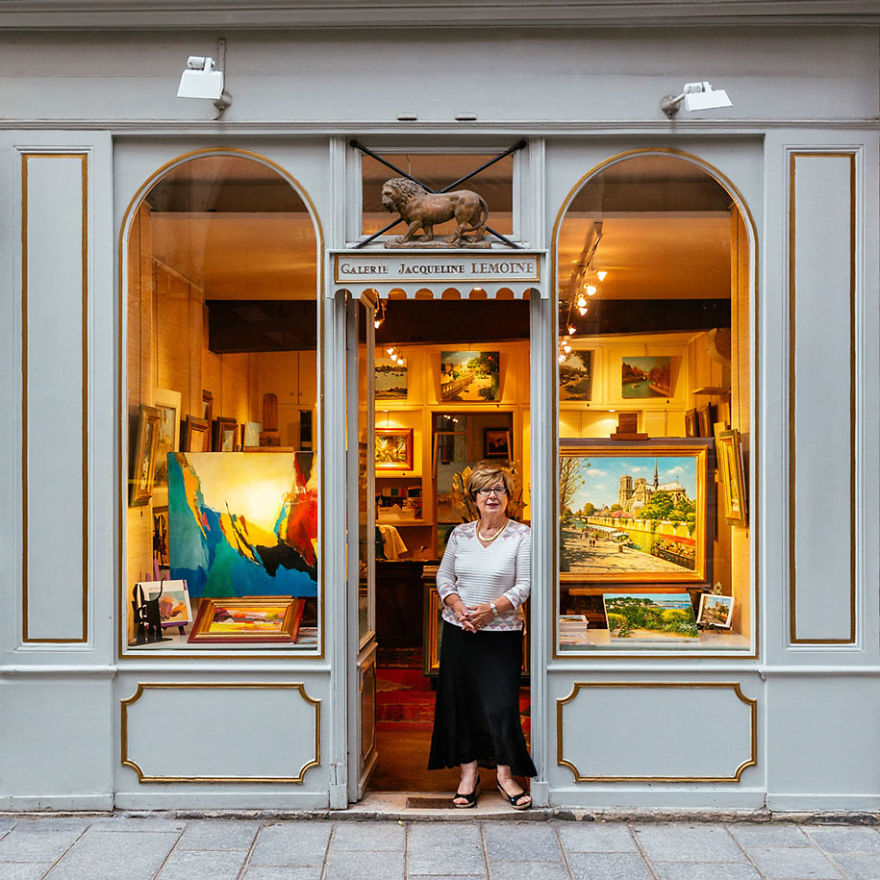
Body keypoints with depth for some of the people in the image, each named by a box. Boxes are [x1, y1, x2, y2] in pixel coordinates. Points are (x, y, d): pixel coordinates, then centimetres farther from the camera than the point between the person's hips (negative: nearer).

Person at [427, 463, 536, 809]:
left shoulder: (521, 535, -4)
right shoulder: (460, 533, 6)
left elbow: (524, 585, -7)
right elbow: (444, 576, 10)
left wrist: (492, 608, -19)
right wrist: (457, 606, -8)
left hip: (502, 631, -3)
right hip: (458, 629, 3)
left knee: (501, 701, -4)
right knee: (461, 700, 6)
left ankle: (505, 774, 11)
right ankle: (468, 772, 17)